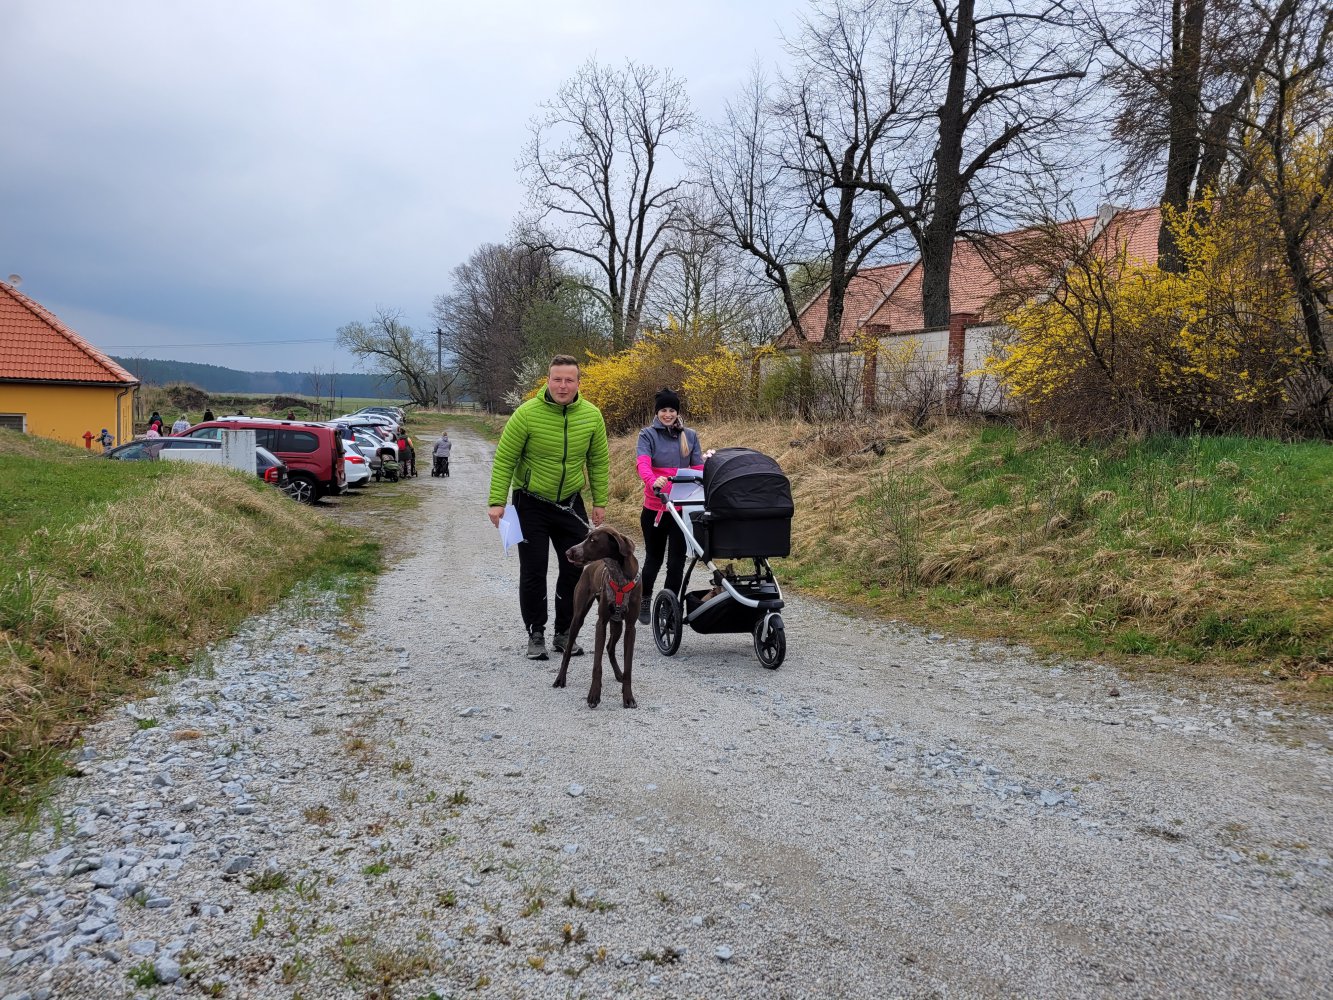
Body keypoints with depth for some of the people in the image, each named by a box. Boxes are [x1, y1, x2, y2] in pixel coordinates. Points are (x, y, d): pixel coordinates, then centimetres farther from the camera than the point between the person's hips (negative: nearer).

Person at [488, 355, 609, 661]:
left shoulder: (592, 415, -6)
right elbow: (504, 459, -12)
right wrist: (497, 501, -17)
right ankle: (535, 634, 15)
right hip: (531, 503, -3)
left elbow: (599, 461, 5)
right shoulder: (527, 414, -17)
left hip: (571, 503, 3)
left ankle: (564, 633, 21)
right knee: (533, 572, 0)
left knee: (575, 569, 6)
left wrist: (600, 501, 4)